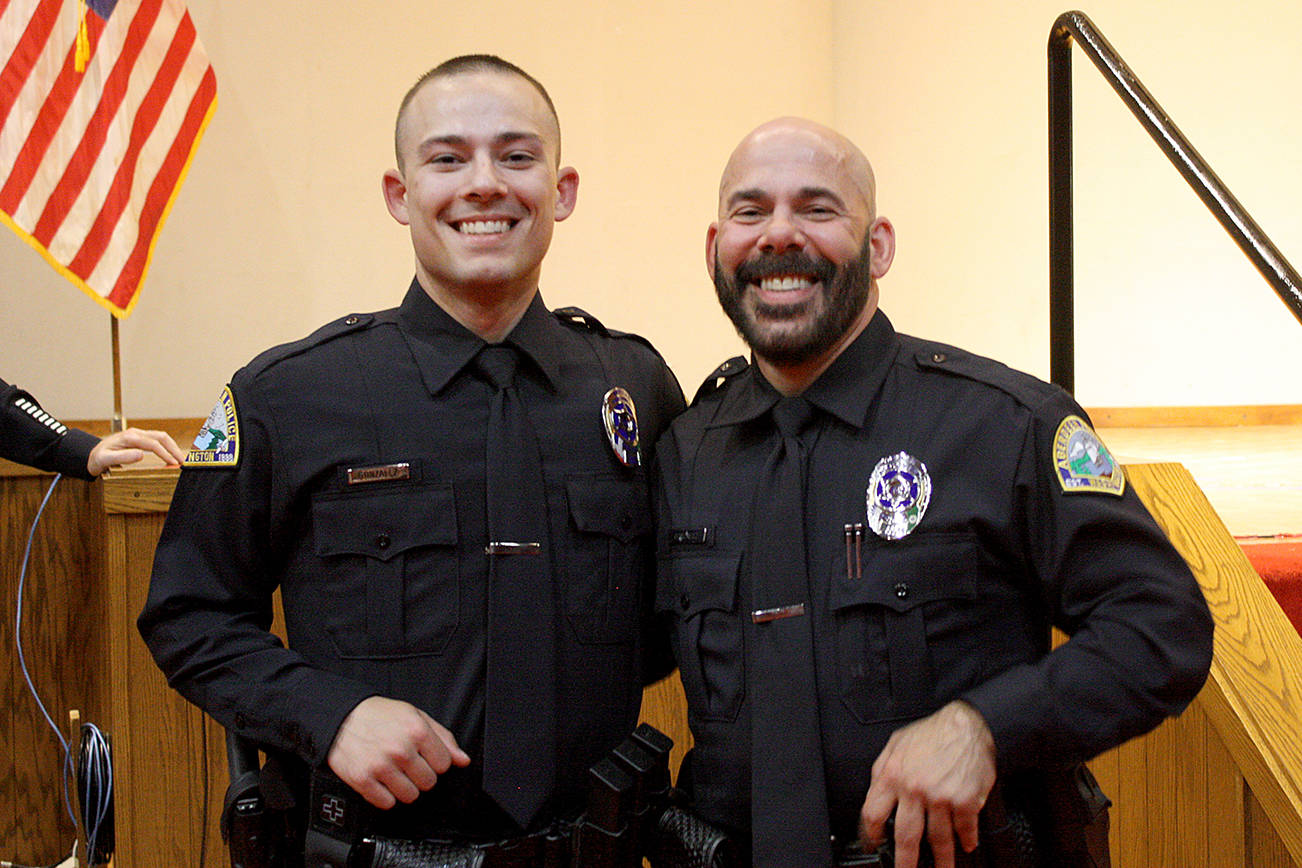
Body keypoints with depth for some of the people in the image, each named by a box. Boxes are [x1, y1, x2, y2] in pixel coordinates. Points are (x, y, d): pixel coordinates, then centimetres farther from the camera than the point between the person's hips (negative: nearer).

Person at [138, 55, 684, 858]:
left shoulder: (641, 384, 0)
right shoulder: (285, 398, -7)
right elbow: (190, 617, -1)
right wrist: (329, 715, -16)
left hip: (592, 841, 2)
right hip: (370, 840, -2)